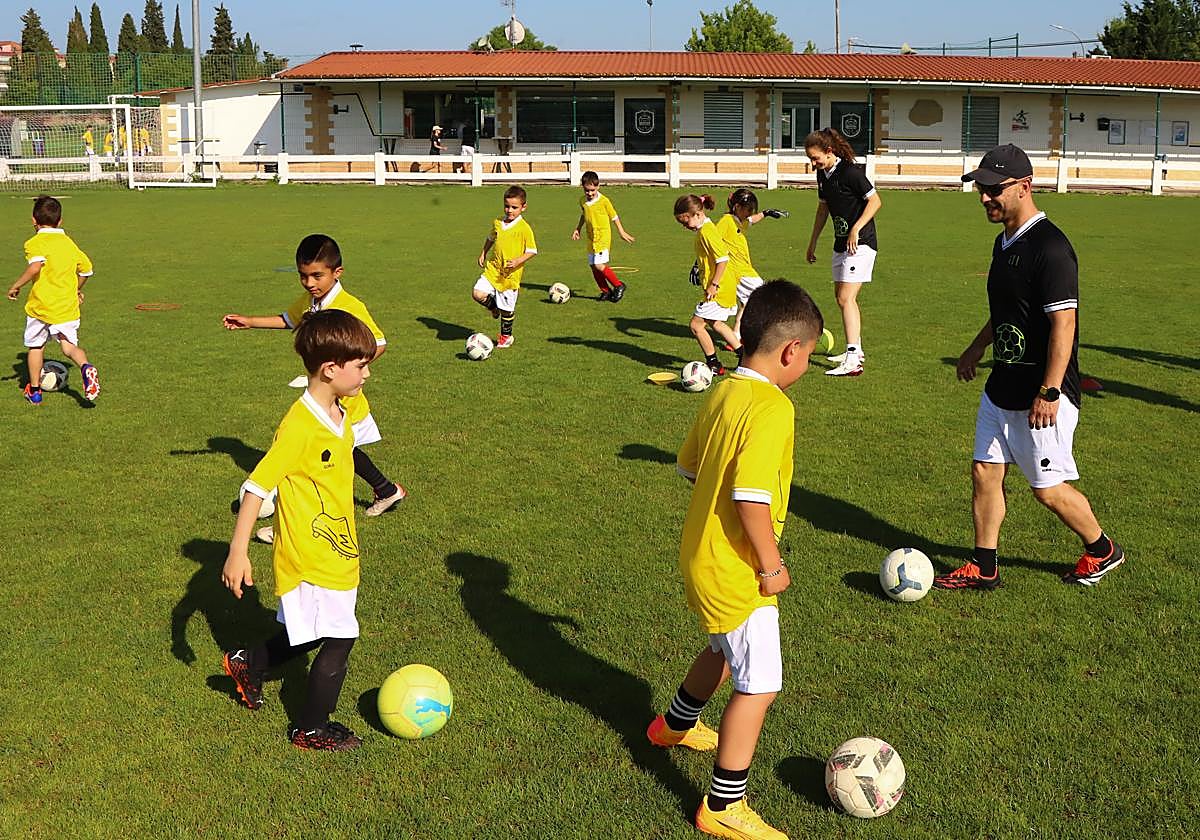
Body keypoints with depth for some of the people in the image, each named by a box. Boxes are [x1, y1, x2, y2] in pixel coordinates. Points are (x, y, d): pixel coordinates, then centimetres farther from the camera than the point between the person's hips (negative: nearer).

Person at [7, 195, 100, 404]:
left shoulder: (35, 242, -7)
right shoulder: (69, 243, 11)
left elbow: (36, 266, -26)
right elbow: (86, 268, 18)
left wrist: (16, 286, -16)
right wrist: (77, 289, 34)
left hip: (40, 306, -3)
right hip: (67, 306, 3)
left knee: (36, 347, 16)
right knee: (70, 346, 4)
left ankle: (34, 390, 26)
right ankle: (86, 367, -28)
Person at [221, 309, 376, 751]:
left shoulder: (340, 415, 4)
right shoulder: (299, 425, -24)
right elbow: (256, 486, -22)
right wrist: (237, 554, -21)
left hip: (336, 553, 9)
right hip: (310, 560, -9)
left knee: (307, 634, 21)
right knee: (338, 640, 0)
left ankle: (247, 663, 44)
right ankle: (312, 729, 18)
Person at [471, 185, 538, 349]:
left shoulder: (524, 229, -12)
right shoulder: (498, 222, 4)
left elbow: (532, 251, -9)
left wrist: (518, 261, -22)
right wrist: (483, 253, 18)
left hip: (511, 273, -5)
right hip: (493, 269, 5)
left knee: (507, 308, 4)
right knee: (477, 294, -13)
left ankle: (506, 336, 26)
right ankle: (494, 307, 20)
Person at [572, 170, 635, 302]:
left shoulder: (604, 201, -11)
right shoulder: (582, 201, 5)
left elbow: (614, 217, 0)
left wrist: (622, 232, 5)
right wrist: (577, 229, 20)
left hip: (603, 236, -6)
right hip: (591, 238, 6)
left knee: (599, 265, -16)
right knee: (593, 266, 5)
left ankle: (618, 286, -1)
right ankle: (606, 291, 18)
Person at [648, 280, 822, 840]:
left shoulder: (721, 394, 3)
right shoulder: (772, 408, -24)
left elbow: (689, 467, 14)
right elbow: (751, 498, -30)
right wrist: (771, 566, -18)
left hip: (701, 556, 10)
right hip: (735, 571, -9)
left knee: (725, 649, 31)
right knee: (758, 685, 1)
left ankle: (675, 725, 54)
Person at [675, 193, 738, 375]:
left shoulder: (706, 232, -20)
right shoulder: (704, 229, 11)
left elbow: (723, 258, -24)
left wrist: (714, 285, -22)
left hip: (718, 290, -11)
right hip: (725, 288, 11)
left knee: (696, 324, -6)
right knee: (716, 324, 24)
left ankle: (714, 365, 3)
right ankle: (743, 354, 32)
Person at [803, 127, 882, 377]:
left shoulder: (849, 171, -17)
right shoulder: (822, 174, 7)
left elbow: (875, 201, -17)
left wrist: (856, 230, -25)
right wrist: (813, 242, 22)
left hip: (860, 242, -9)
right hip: (841, 242, 9)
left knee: (846, 298, -16)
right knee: (841, 296, 16)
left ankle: (852, 361, -19)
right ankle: (856, 350, 30)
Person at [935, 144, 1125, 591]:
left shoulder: (1050, 247, -20)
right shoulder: (1004, 241, 9)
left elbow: (1064, 322, -24)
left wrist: (1049, 392, -26)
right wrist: (977, 348, 32)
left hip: (1043, 396, -9)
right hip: (1002, 387, 9)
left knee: (1048, 488, 2)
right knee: (985, 472, 9)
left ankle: (1101, 550, 26)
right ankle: (983, 568, 20)